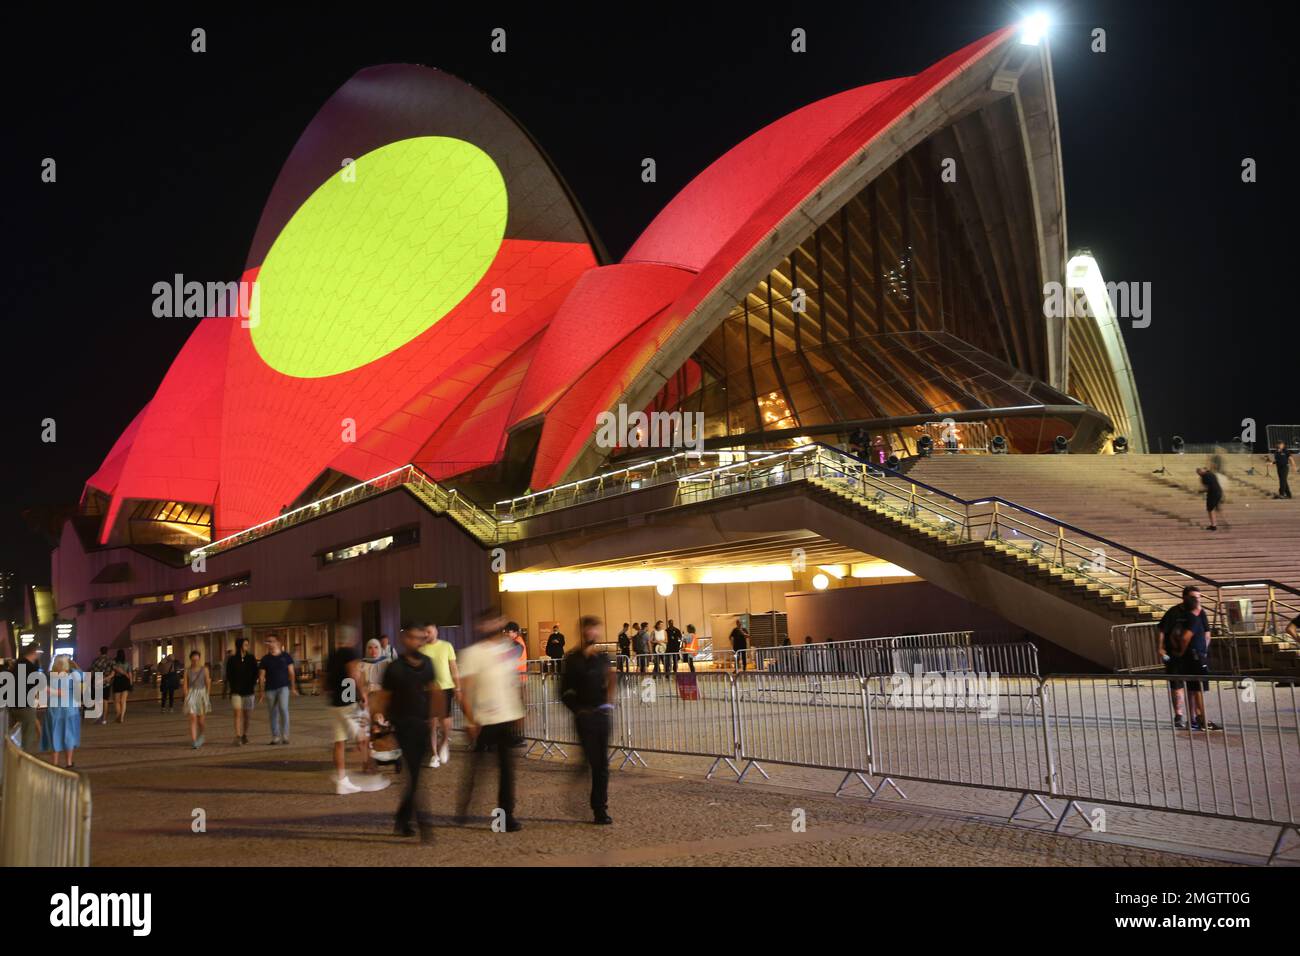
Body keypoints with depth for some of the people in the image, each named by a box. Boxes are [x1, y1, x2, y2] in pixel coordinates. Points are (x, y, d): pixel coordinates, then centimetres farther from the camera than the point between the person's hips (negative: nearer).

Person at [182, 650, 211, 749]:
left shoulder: (204, 669, 2)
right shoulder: (187, 671, 3)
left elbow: (208, 684, 2)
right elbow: (185, 685, 1)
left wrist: (207, 696, -2)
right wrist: (186, 696, -9)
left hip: (202, 694, 0)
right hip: (191, 695, 0)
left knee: (201, 720, 2)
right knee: (193, 719, -10)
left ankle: (201, 736, 32)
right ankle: (194, 741, -10)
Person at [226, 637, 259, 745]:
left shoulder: (251, 658, 6)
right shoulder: (232, 660, 0)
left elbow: (255, 673, 9)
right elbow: (229, 676, 3)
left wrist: (253, 686, -2)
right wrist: (233, 687, -5)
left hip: (249, 691, 2)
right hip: (236, 691, -2)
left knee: (247, 715, 7)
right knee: (238, 713, -15)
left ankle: (245, 735, 23)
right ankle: (238, 736, -19)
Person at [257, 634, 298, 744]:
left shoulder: (285, 656, 4)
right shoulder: (265, 659, 5)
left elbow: (291, 672, 7)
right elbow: (261, 676, 5)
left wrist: (293, 687, 2)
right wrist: (261, 691, -2)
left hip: (283, 687, -2)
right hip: (270, 689, 2)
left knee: (283, 709, -18)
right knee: (273, 713, 6)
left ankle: (285, 735, -11)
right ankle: (275, 737, 14)